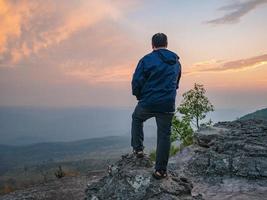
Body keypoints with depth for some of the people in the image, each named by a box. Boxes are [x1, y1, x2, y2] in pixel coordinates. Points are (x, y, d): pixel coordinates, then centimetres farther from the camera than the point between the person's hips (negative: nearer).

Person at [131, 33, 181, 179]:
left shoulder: (147, 60, -8)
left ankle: (138, 149, 24)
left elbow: (136, 81, -10)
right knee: (164, 135, 10)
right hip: (168, 106, 3)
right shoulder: (176, 62, 10)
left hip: (147, 103, -3)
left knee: (136, 119, 28)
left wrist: (140, 96, 8)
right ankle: (160, 170, 15)